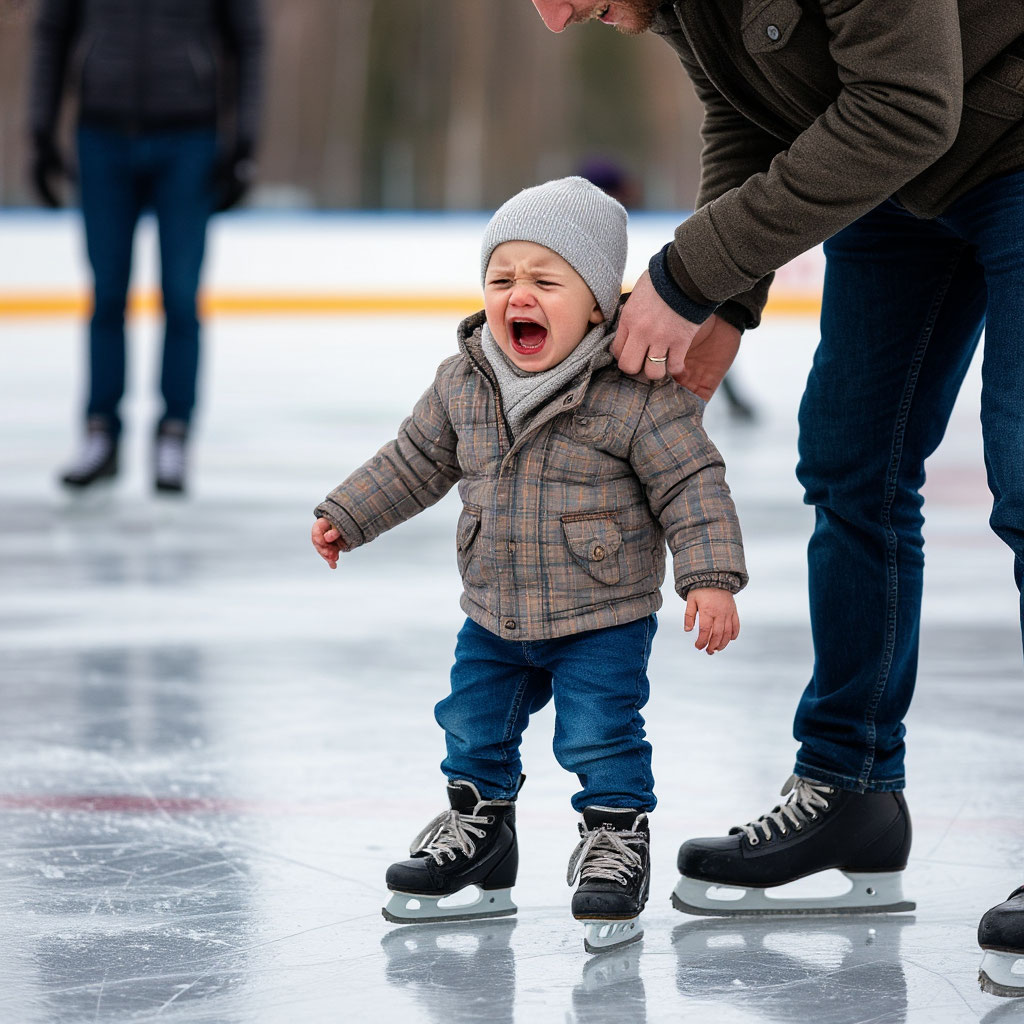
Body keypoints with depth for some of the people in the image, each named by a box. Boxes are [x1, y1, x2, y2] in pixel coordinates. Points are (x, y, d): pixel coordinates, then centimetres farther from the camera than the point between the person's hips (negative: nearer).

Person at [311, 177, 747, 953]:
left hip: (604, 618, -6)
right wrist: (347, 516, 16)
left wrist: (711, 578, -22)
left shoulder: (637, 393, -20)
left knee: (601, 738, -7)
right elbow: (416, 461, 12)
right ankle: (477, 834, 35)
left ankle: (615, 847, 10)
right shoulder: (463, 383, -4)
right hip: (496, 617, 6)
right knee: (474, 727, 16)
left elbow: (692, 485, -16)